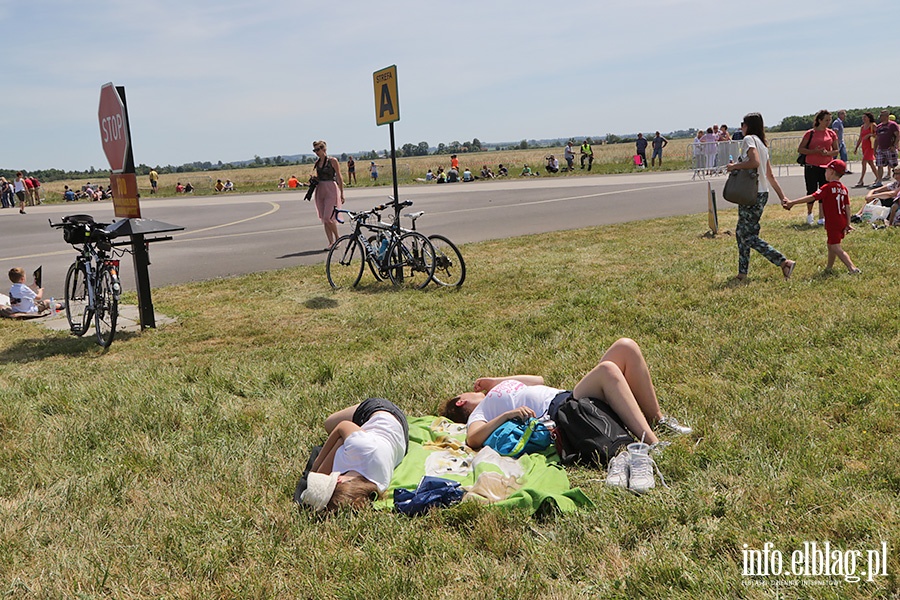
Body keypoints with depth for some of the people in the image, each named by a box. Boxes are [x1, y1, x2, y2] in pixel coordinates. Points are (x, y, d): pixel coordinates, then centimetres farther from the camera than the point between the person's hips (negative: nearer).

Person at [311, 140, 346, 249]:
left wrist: (341, 194, -7)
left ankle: (337, 239, 5)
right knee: (324, 219, 4)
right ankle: (331, 242, 10)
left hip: (331, 190, -7)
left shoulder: (332, 160, -6)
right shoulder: (317, 162, 12)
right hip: (320, 190, 7)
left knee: (328, 217, -14)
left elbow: (339, 177, -5)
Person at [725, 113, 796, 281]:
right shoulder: (762, 144, 19)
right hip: (762, 193, 10)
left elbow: (755, 162, -26)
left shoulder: (749, 139, -8)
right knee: (741, 232, 14)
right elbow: (770, 175, 20)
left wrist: (735, 166, -13)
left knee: (749, 236, -7)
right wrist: (782, 196, 19)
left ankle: (784, 262, -12)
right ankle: (742, 273, 17)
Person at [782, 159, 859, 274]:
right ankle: (829, 267, 35)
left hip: (832, 223, -8)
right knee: (831, 244, 22)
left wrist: (791, 202, -20)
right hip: (842, 222, 8)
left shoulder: (828, 188, -14)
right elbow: (847, 207, 7)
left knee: (836, 248, -8)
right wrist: (848, 224, 11)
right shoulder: (843, 188, 8)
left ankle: (852, 268, -20)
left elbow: (811, 198, -20)